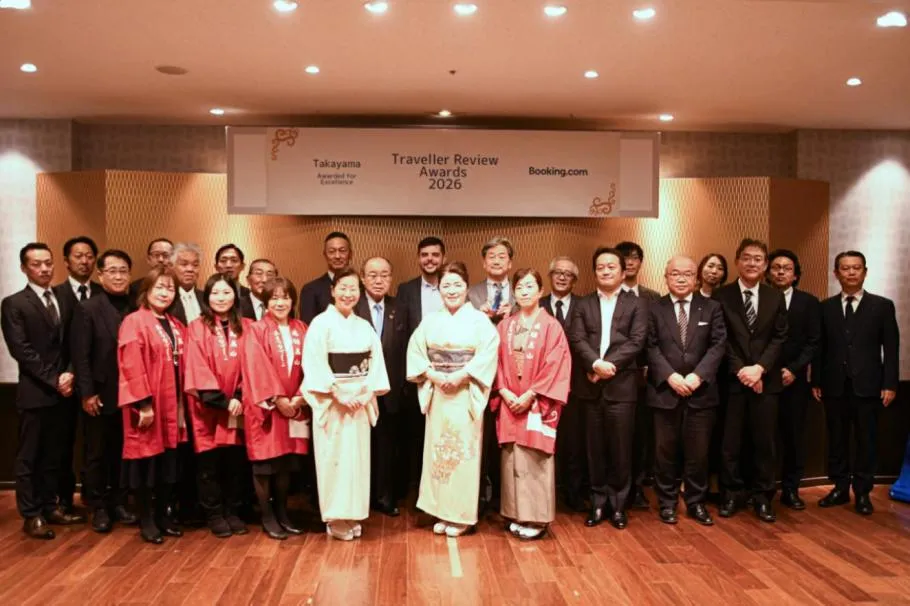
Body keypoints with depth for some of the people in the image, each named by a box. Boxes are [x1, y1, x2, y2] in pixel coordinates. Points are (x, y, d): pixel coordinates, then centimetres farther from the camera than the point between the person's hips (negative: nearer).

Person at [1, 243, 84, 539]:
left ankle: (49, 507, 23)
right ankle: (31, 515, 12)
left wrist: (68, 374, -7)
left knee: (53, 455, 13)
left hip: (61, 391, 5)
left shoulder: (63, 301, 12)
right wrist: (53, 379, -14)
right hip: (34, 392, -5)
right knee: (29, 456, 4)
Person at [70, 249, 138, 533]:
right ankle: (98, 507, 21)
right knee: (96, 455, 9)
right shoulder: (87, 309, -3)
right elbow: (80, 356, -7)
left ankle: (119, 502, 25)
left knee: (124, 453, 12)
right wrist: (87, 393, -13)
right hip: (100, 396, -2)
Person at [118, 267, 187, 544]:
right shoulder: (134, 322, -9)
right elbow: (131, 367, -16)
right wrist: (143, 403, -20)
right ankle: (146, 521, 15)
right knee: (145, 460, 3)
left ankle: (162, 515, 24)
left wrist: (182, 404, 8)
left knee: (169, 461, 11)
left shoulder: (176, 326, 13)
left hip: (172, 404, 7)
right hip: (146, 405, -6)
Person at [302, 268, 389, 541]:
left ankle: (353, 515, 19)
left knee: (358, 457, 8)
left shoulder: (364, 326, 10)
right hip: (331, 401, -5)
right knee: (335, 458, -1)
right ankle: (336, 518, 10)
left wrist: (368, 392, -6)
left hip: (360, 401, 5)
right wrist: (337, 393, -17)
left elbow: (375, 361, 8)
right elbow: (315, 364, -13)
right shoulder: (321, 323, -6)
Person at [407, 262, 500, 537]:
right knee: (438, 451, 5)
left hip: (467, 395, -3)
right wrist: (432, 375, -10)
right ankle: (442, 512, 17)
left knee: (463, 451, -2)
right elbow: (415, 352, 5)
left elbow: (487, 355, -11)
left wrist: (459, 376, -17)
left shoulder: (479, 320, -1)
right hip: (437, 394, 3)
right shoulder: (430, 321, 9)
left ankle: (462, 515, 10)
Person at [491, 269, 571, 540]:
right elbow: (497, 362, 8)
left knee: (535, 461, -1)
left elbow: (556, 366, -10)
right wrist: (505, 392, -7)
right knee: (512, 460, 7)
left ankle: (536, 519, 9)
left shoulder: (551, 326, -4)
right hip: (509, 404, 4)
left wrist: (530, 396, -13)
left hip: (537, 404, -4)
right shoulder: (505, 326, 9)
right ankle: (517, 515, 19)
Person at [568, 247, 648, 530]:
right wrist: (596, 363, -18)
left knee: (620, 449, 5)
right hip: (592, 386, 2)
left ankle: (618, 504, 18)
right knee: (595, 449, 8)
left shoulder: (636, 304, 6)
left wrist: (609, 364, -15)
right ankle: (598, 503, 20)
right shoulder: (582, 305, 10)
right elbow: (577, 339, -2)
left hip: (622, 386, -1)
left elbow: (637, 341, -6)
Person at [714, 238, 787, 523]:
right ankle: (732, 494, 16)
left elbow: (779, 338, 2)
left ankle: (762, 496, 18)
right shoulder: (721, 295, 1)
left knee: (765, 441, 6)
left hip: (766, 380, 2)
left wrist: (760, 367, -12)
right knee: (730, 442, 4)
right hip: (732, 380, -2)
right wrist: (741, 370, -12)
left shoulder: (776, 297, 9)